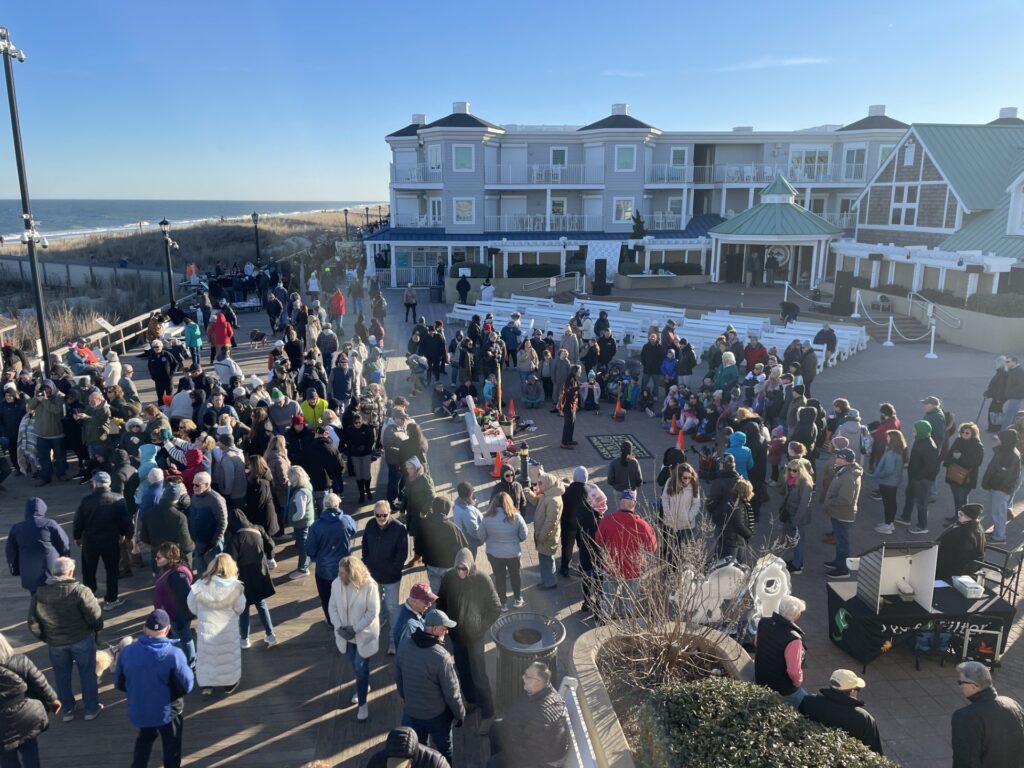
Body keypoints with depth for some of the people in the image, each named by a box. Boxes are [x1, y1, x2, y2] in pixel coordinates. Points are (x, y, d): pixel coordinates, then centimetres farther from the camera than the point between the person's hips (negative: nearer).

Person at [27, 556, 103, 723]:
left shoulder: (39, 594, -9)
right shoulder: (80, 591, -21)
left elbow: (33, 625, -2)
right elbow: (95, 617, -18)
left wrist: (46, 638, 14)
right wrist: (96, 629, 4)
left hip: (55, 643, 3)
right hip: (82, 640, -3)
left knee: (62, 677, 21)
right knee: (87, 674, 14)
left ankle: (68, 710, 31)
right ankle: (91, 709, 23)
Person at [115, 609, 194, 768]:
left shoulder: (127, 652, -13)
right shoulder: (174, 654, -25)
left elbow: (119, 683, 1)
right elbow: (187, 685, -18)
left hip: (138, 710, 4)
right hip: (168, 711, -3)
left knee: (144, 739, 32)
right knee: (172, 747, 19)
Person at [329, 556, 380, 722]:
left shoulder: (369, 585, -25)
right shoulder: (336, 584, -12)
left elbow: (373, 612, -20)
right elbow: (332, 607, -3)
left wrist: (354, 629, -22)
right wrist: (339, 627, -16)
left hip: (364, 634, -5)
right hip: (345, 634, 5)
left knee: (361, 668, 1)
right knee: (355, 666, 23)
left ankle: (362, 704, 20)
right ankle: (363, 686, 51)